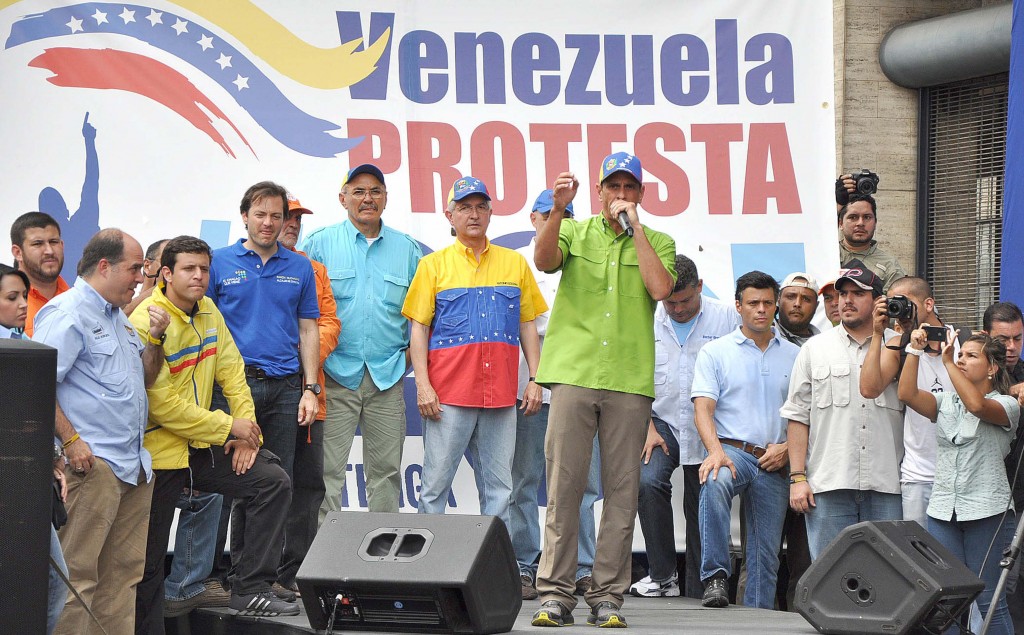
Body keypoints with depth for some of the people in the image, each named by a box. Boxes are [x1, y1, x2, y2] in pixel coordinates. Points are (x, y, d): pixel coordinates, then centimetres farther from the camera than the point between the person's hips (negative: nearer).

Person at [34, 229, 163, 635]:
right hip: (91, 464, -10)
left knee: (124, 572, 12)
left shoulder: (118, 317, 20)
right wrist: (71, 441, -21)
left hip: (133, 465, 10)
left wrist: (155, 338, 9)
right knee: (77, 573, -9)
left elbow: (145, 379, 26)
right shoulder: (67, 313, -9)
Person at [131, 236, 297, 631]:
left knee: (272, 481, -2)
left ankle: (250, 590, 3)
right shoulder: (146, 322, -18)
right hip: (159, 451, -7)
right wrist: (229, 427, -17)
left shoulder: (208, 311, 6)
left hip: (202, 447, 7)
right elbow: (162, 404, -22)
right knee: (149, 558, -1)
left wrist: (247, 433, -4)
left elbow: (232, 372, 8)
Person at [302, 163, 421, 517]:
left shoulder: (407, 249, 11)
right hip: (336, 373, -2)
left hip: (388, 376, 3)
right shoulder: (319, 244, 3)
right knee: (327, 470, -5)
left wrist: (412, 351, 4)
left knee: (386, 469, 8)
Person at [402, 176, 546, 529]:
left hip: (500, 393, 3)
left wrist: (534, 379, 5)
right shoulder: (434, 265, 7)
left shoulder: (514, 263, 13)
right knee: (436, 483, -3)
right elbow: (418, 327, 2)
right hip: (448, 393, -2)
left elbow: (528, 325, 14)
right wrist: (423, 385, -8)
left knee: (498, 487, 5)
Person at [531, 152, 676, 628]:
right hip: (573, 373, 0)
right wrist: (558, 209, -21)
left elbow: (660, 288, -6)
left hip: (629, 379, 1)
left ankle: (608, 596, 6)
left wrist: (635, 227, -2)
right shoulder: (575, 232, 14)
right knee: (563, 485, -3)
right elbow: (544, 260, -7)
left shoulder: (657, 242, 14)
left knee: (622, 490, 1)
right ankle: (555, 594, 0)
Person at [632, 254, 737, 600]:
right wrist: (648, 429, -2)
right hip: (663, 422, 1)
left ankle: (697, 592, 14)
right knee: (648, 482, -24)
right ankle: (662, 576, -16)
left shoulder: (728, 316, -2)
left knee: (702, 512, 4)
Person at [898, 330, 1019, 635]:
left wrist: (948, 362, -18)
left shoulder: (1005, 404, 0)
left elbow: (977, 405, -22)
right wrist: (914, 351, -9)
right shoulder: (946, 401, 15)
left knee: (989, 602, 0)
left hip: (986, 510, -4)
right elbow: (908, 394, -3)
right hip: (943, 509, 5)